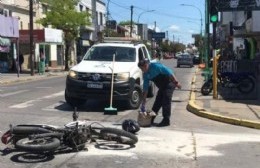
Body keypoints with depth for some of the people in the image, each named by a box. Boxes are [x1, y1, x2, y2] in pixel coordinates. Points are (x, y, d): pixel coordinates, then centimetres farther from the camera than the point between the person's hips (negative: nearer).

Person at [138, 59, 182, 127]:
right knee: (157, 101, 8)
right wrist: (143, 103, 1)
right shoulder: (145, 75, 0)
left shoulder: (156, 66, -24)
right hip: (162, 86, 8)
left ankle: (166, 121, -6)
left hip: (169, 83, -8)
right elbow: (145, 89, 3)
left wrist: (176, 82, -23)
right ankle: (151, 119, 17)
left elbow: (169, 72, -23)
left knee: (166, 101, -12)